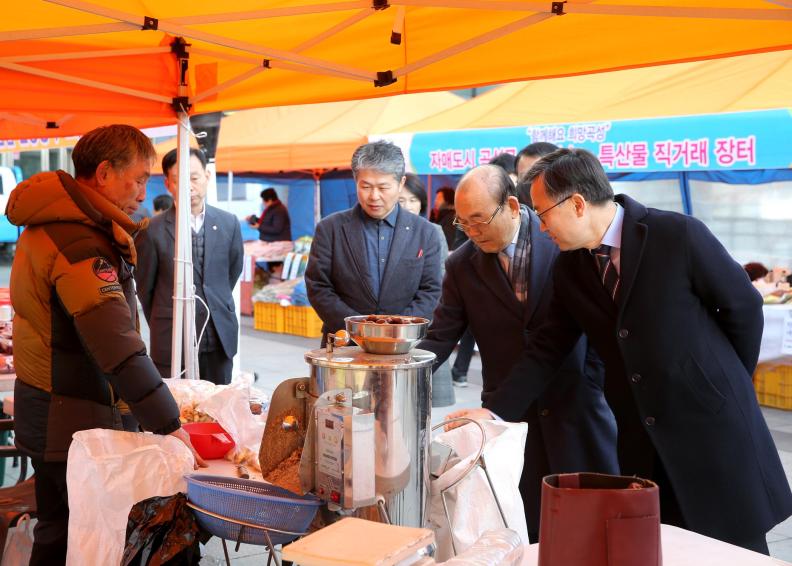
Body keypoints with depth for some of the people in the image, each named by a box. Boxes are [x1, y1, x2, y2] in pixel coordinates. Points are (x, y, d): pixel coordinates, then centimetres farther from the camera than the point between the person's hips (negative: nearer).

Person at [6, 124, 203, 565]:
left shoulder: (54, 223, 10)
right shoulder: (80, 242, -23)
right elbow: (118, 346, -29)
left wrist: (119, 238, 1)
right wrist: (168, 424, -28)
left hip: (46, 409, 10)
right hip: (71, 419, -10)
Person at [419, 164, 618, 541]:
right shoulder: (461, 266, -2)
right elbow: (440, 338, 1)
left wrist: (604, 380, -1)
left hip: (576, 402, -1)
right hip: (510, 411, 1)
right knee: (529, 530, 4)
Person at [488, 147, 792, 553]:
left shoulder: (679, 235, -15)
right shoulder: (569, 268, 2)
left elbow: (744, 307, -5)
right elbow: (547, 349, 4)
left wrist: (725, 385, 3)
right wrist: (495, 413, -5)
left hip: (711, 424, -4)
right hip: (641, 442, 5)